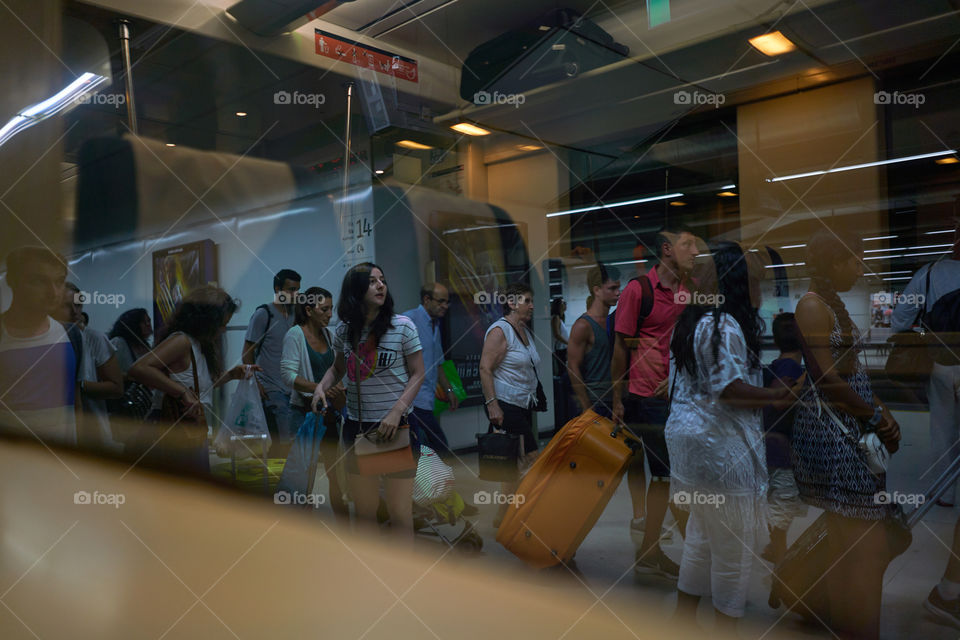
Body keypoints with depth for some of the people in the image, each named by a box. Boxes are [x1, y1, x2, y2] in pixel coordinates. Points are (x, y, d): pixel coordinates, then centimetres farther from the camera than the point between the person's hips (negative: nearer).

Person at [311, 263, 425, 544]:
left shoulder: (402, 326, -6)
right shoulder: (343, 331, 3)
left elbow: (417, 374, -4)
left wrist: (396, 411, -16)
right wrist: (321, 386, -2)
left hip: (396, 426, -4)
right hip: (356, 427, 4)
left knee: (400, 515, -2)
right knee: (364, 512, 15)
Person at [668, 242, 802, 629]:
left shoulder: (696, 321, 13)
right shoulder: (725, 325, -18)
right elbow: (728, 388, -22)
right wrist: (779, 395, -15)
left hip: (689, 434, 10)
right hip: (718, 442, -10)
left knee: (702, 533, 19)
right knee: (734, 539, 3)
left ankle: (685, 613, 30)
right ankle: (727, 620, 17)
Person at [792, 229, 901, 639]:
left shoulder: (833, 304, 15)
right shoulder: (812, 305, -15)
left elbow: (854, 372, 15)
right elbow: (828, 381, -20)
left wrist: (882, 413, 4)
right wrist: (878, 420, -10)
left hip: (850, 428, 10)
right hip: (832, 430, -10)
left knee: (847, 542, 18)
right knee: (867, 544, -3)